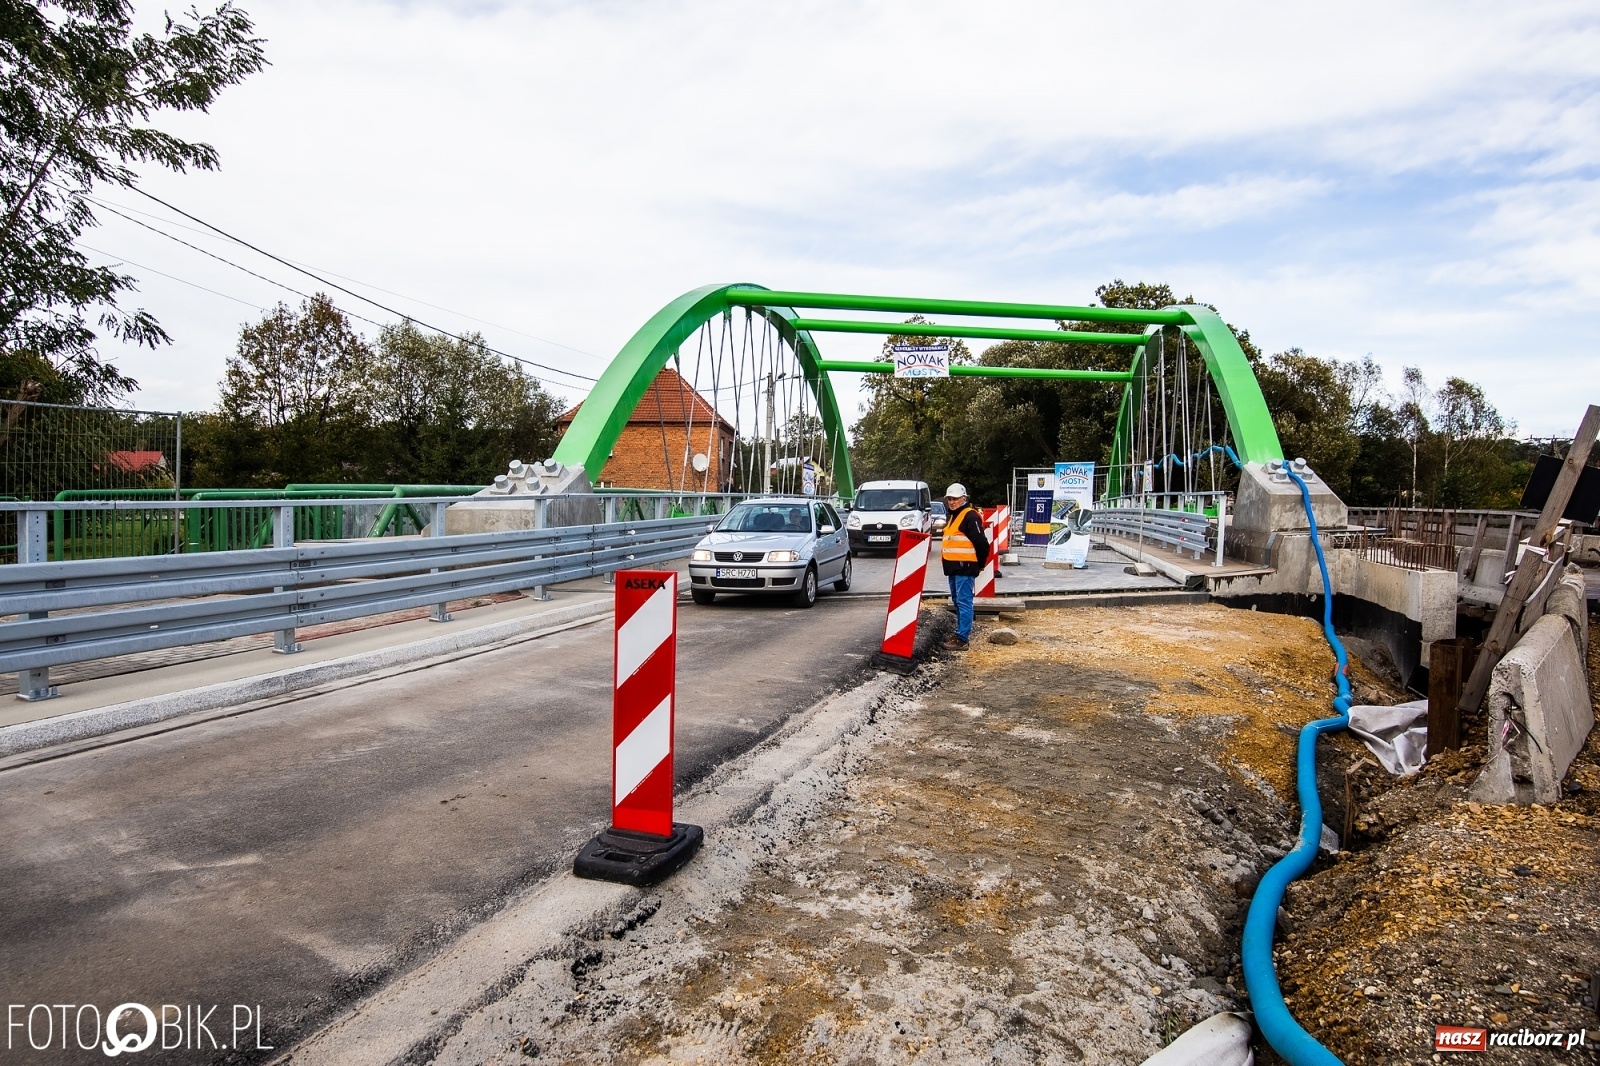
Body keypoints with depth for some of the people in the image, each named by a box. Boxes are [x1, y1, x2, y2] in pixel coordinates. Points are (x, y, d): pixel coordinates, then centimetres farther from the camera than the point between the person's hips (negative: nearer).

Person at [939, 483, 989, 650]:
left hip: (965, 567, -10)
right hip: (953, 567, 10)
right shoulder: (954, 516, 18)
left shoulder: (970, 516, -14)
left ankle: (962, 638, -9)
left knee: (964, 602, -9)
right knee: (957, 601, 16)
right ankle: (961, 631, 26)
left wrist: (980, 565, -9)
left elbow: (981, 543, -17)